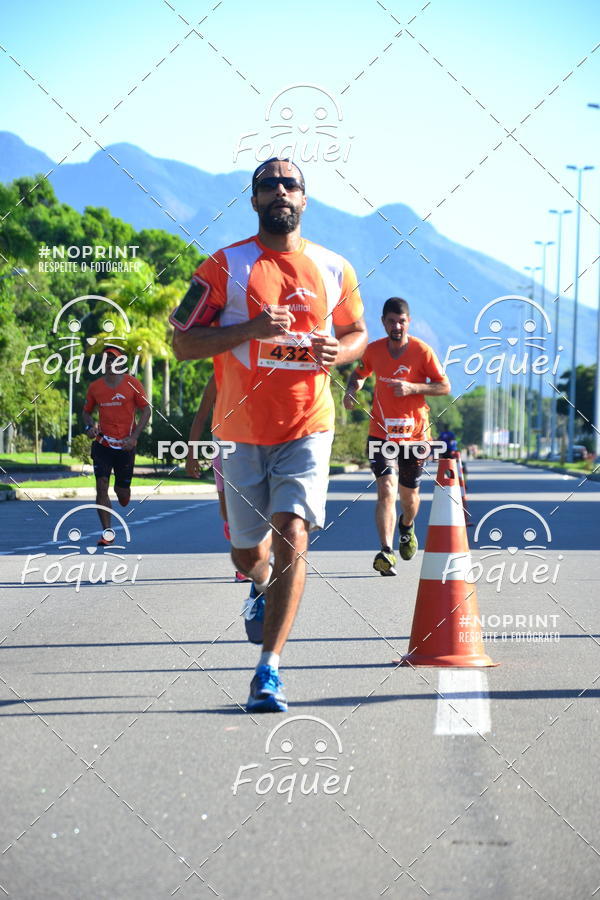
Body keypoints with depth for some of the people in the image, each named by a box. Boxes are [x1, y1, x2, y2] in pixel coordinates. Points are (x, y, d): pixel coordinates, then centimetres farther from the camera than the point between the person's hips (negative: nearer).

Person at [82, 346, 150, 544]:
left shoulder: (132, 384, -4)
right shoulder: (95, 387, 4)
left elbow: (145, 411, -1)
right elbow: (87, 411, 16)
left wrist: (134, 436, -12)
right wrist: (89, 426, -6)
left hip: (125, 446, -1)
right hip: (102, 444, 1)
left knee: (123, 497, 6)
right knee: (101, 485, -15)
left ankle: (121, 490, 45)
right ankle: (107, 531, -10)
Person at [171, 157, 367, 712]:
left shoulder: (333, 270, 6)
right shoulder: (224, 267, -2)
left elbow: (358, 332, 19)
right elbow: (183, 343, -4)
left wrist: (340, 351, -5)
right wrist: (250, 328, -18)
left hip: (307, 429, 0)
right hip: (242, 431, 0)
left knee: (291, 537, -17)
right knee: (247, 551, 12)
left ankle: (269, 668, -14)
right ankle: (264, 587, 51)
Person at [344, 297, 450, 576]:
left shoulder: (422, 351, -6)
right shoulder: (374, 350, 3)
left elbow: (444, 386, -4)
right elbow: (359, 374, 22)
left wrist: (412, 388, -18)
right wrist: (351, 389, -1)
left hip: (414, 434, 0)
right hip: (381, 434, 0)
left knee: (409, 494, 14)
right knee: (386, 490, -18)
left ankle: (407, 527, 50)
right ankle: (386, 553, -24)